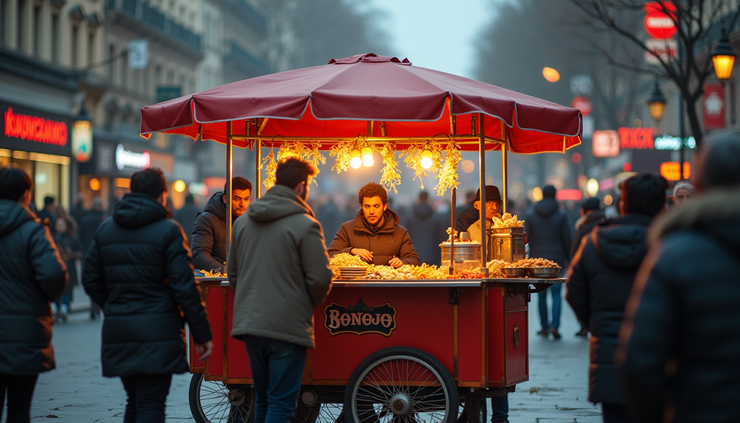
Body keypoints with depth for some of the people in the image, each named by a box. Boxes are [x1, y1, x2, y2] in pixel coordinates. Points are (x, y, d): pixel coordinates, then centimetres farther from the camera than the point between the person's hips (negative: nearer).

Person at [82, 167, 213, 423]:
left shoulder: (105, 230, 10)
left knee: (135, 402, 18)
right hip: (158, 332, -5)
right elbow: (184, 286, -11)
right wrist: (201, 333, -7)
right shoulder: (168, 230, -7)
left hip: (117, 332, 5)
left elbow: (91, 280, 12)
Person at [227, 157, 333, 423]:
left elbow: (232, 272, 14)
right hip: (287, 326, -6)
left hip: (249, 323, 6)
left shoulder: (243, 221, 9)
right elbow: (320, 279, -12)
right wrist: (310, 303, 7)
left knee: (262, 399, 18)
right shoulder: (304, 225, -11)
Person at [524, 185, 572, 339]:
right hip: (557, 259, -2)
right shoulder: (561, 216, -3)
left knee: (541, 295, 9)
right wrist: (569, 259, 9)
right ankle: (554, 325, -14)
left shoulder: (531, 216, 2)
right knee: (556, 293, 1)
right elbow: (568, 240, -1)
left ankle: (544, 327, 14)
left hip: (538, 259, 2)